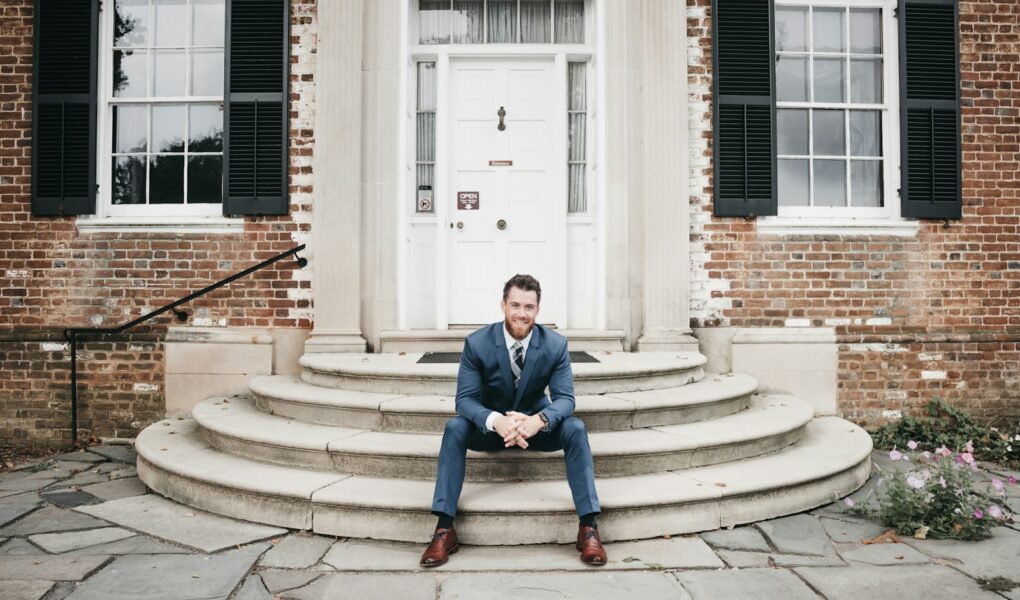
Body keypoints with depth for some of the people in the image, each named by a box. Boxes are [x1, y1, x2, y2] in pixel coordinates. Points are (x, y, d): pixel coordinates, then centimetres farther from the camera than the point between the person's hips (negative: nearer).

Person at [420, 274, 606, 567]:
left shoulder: (556, 344, -14)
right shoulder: (477, 343, -17)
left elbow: (565, 397, -15)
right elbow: (465, 399, -19)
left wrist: (539, 420, -39)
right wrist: (496, 421, -41)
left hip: (536, 424, 1)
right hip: (491, 425, 0)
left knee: (575, 428, -28)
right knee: (454, 427, -30)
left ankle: (588, 526, -22)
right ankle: (444, 529, -26)